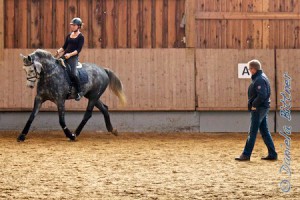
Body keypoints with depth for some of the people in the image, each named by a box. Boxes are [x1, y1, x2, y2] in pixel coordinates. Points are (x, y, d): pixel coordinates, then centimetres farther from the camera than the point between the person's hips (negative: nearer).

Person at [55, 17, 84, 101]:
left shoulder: (81, 37, -3)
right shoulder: (69, 35, 17)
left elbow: (78, 49, -10)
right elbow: (64, 46, 18)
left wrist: (70, 54, -22)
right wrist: (59, 51, -1)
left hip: (73, 57, -7)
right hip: (65, 56, 7)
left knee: (73, 73, -25)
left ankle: (79, 92, -12)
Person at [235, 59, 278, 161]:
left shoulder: (259, 80, -18)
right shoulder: (261, 77, 14)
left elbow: (262, 95, -27)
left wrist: (254, 105, -17)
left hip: (258, 109, -10)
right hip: (263, 109, 10)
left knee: (252, 133, -4)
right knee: (265, 132, 12)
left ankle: (246, 155, 0)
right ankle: (272, 154, 14)